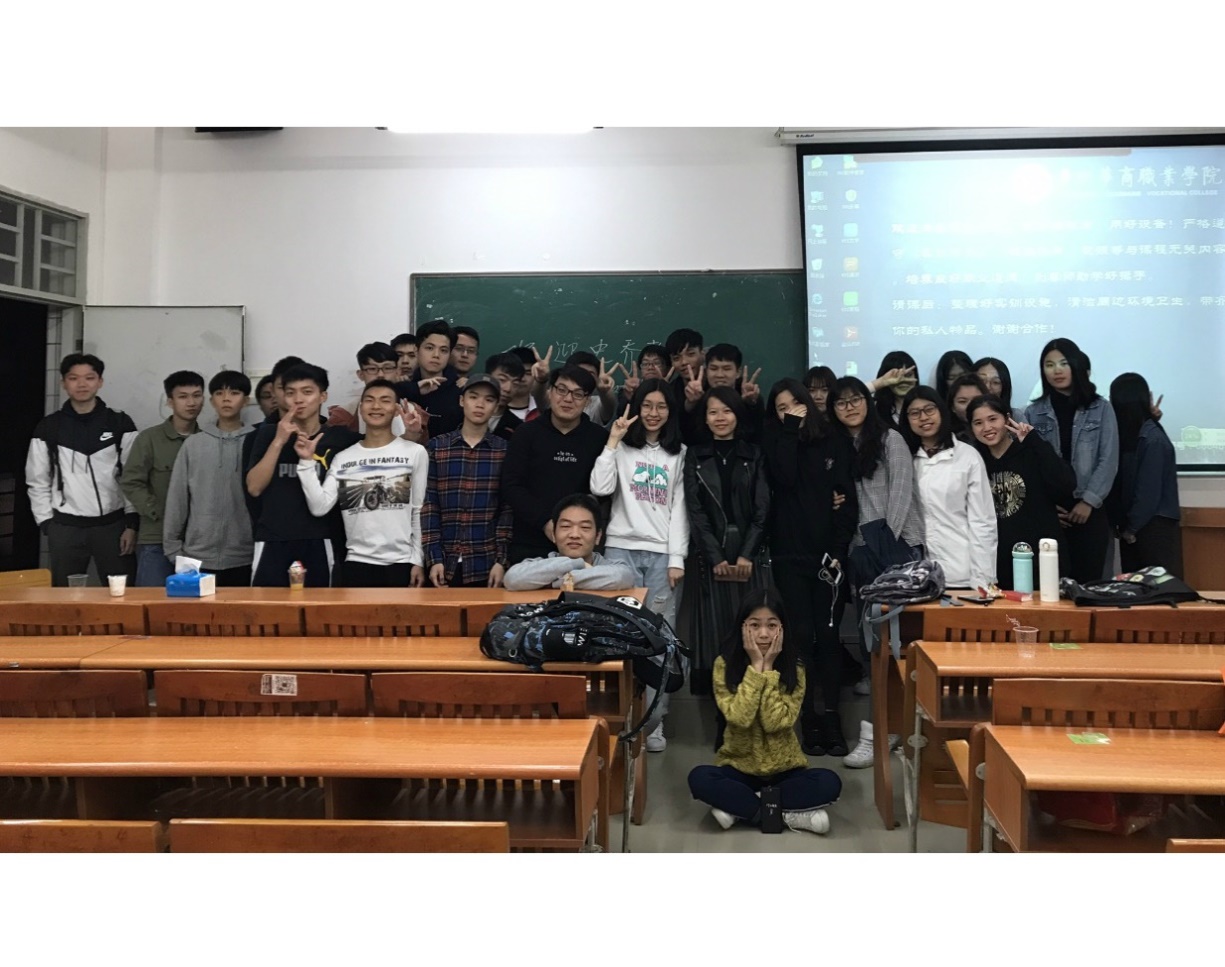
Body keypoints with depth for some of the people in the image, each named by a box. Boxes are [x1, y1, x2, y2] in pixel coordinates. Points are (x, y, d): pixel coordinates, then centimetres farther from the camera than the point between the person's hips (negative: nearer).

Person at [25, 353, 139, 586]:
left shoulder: (120, 424, 1)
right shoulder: (48, 427, 5)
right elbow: (37, 482, 7)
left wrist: (132, 524, -6)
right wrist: (47, 524, -1)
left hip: (113, 525, -1)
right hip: (65, 527, 1)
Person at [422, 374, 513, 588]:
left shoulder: (505, 450, 4)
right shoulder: (436, 447, 5)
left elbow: (508, 508, 1)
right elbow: (428, 505, 1)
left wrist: (501, 560, -6)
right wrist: (434, 558, -6)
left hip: (486, 565, 0)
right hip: (444, 563, 0)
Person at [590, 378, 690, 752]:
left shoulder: (680, 453, 11)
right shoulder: (622, 448, 9)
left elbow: (680, 508, 5)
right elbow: (599, 488, -7)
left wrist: (677, 558, -2)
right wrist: (612, 441, -6)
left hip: (663, 553, 1)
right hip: (622, 549, 0)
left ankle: (653, 720, 7)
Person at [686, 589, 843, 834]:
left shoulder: (794, 669, -8)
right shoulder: (725, 664, -10)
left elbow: (776, 723, -19)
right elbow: (739, 718, -22)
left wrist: (769, 669, -20)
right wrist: (755, 667, -22)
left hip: (784, 768, 1)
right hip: (738, 766, -1)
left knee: (829, 783, -27)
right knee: (699, 779, -31)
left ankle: (738, 807, -17)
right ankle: (788, 815, -21)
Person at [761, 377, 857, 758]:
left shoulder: (835, 444, 8)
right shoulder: (775, 439, 7)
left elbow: (848, 500, 3)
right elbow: (784, 477, -13)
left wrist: (838, 549, -7)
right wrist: (791, 429, -7)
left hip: (828, 554, 0)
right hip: (789, 554, 0)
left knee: (828, 634, -2)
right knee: (801, 634, -2)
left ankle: (831, 716, 5)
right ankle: (808, 718, 4)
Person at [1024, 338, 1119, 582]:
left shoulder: (1101, 409, 6)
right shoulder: (1033, 412, 7)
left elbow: (1109, 460, 0)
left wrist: (1089, 501, -10)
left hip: (1088, 510, 0)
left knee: (1088, 582, 2)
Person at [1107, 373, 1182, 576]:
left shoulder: (1152, 439, -14)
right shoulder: (1128, 435, 4)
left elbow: (1149, 491, -15)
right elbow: (1119, 484, 4)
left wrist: (1131, 528, -7)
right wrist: (1122, 524, -1)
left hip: (1154, 528, -6)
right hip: (1133, 527, 6)